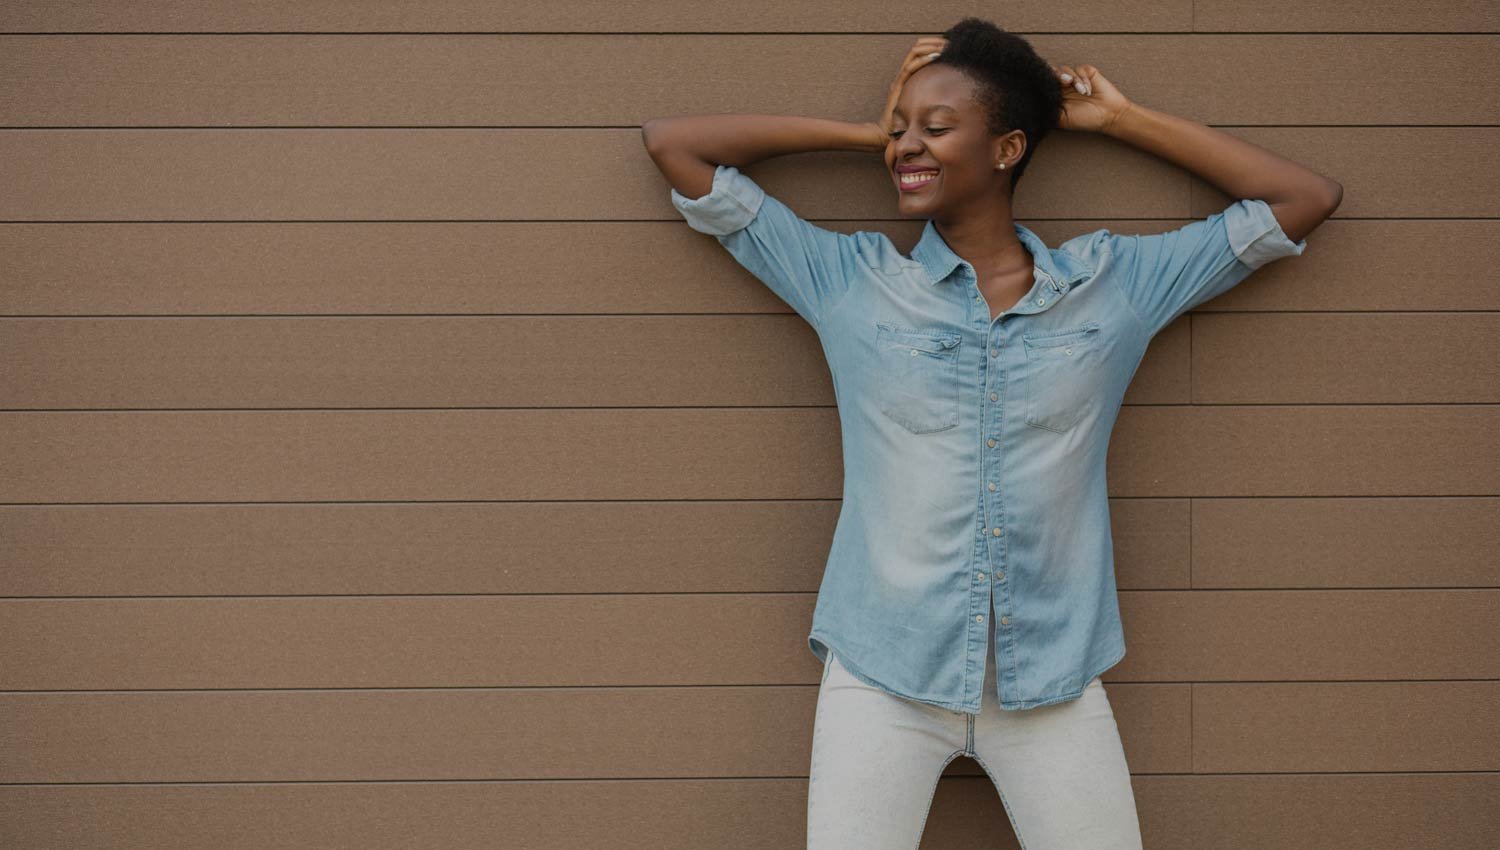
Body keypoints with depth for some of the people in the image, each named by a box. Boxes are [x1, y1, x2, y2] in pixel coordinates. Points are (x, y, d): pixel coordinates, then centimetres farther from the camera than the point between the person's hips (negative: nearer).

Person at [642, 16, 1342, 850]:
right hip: (882, 673, 0)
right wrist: (866, 132, 8)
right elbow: (673, 143, 7)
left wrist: (1122, 118, 11)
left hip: (1053, 679, 1)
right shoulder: (848, 281, 5)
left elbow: (1307, 199, 12)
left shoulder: (1115, 282, 6)